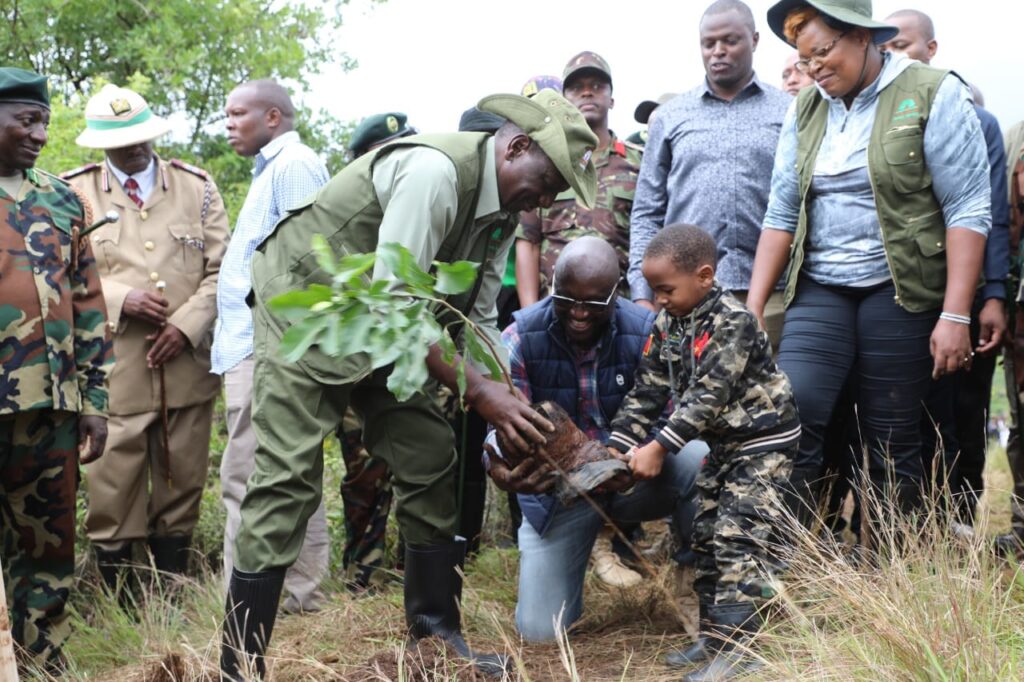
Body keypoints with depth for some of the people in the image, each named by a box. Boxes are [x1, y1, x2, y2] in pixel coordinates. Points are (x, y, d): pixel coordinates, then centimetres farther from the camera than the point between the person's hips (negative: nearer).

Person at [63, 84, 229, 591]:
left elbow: (221, 269, 5)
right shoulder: (73, 192, 6)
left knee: (182, 481, 7)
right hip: (113, 368, -2)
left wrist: (187, 325, -9)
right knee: (114, 483, -4)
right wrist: (121, 298, -13)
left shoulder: (197, 187, 11)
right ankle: (113, 600, 6)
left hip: (187, 362, 2)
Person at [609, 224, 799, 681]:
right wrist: (618, 447, -7)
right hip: (720, 443, 9)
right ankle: (712, 634, 20)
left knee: (738, 538, -13)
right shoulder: (667, 324, 1)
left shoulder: (732, 321, -24)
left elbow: (707, 397, -28)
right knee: (705, 537, 11)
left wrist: (659, 448, -29)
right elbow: (647, 391, 2)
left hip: (763, 440, -9)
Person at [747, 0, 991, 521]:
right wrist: (752, 310, 3)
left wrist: (955, 316, -15)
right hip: (819, 292, 4)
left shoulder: (933, 95, -5)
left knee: (892, 443, 2)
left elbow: (968, 209, -9)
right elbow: (781, 214, 9)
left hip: (899, 292, -3)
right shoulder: (805, 109, 9)